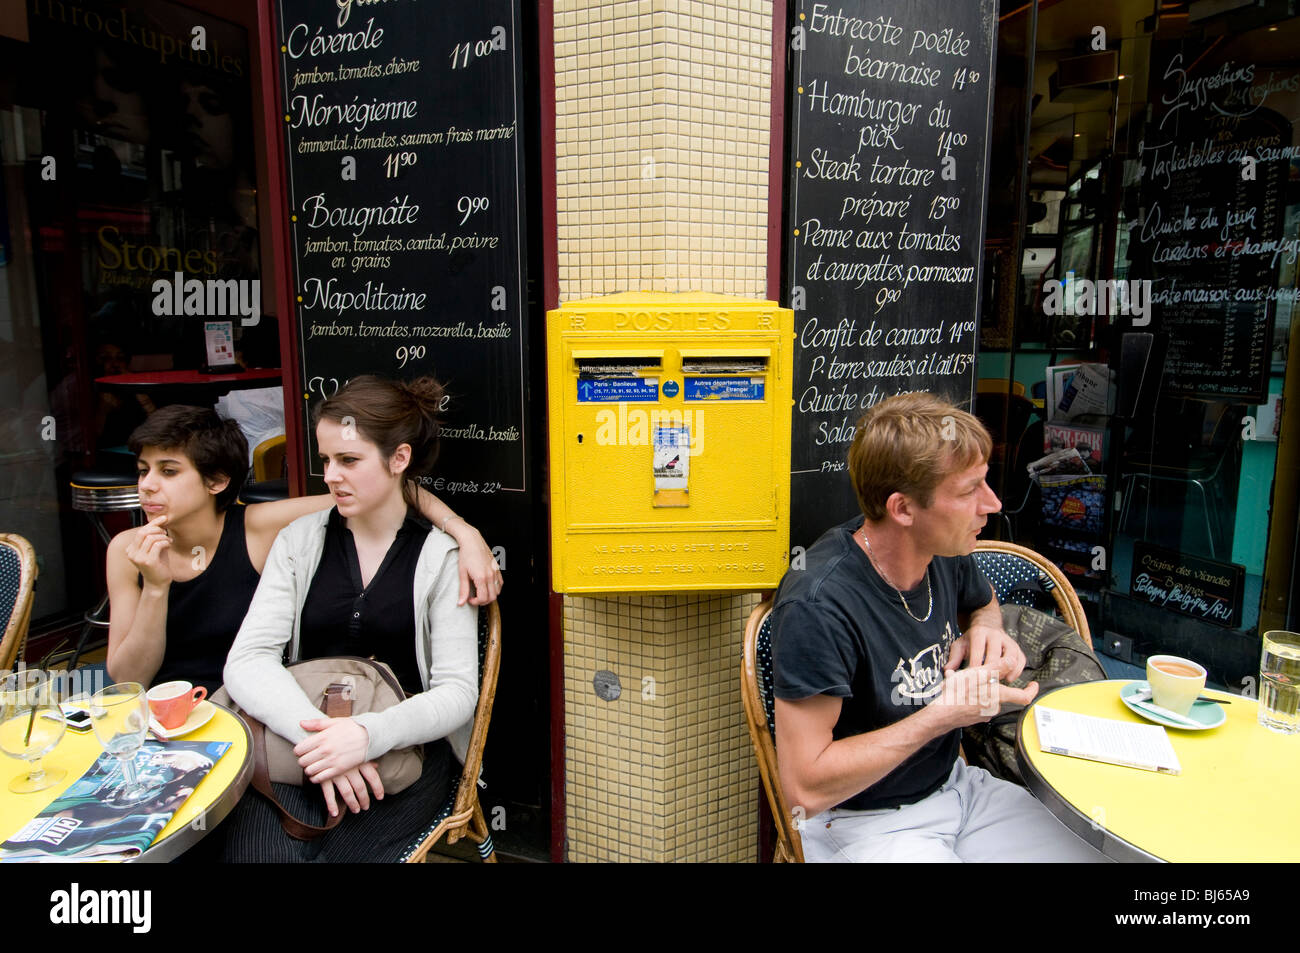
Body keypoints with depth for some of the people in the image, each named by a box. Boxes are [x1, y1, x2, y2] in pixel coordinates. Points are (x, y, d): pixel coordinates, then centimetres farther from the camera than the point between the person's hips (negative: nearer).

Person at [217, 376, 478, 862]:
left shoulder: (440, 556, -1)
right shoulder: (300, 540, 8)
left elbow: (458, 691, -6)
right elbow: (247, 661, -3)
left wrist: (369, 735, -23)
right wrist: (314, 732, -20)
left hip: (404, 750, -1)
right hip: (301, 738, 2)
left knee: (341, 851, -25)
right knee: (259, 850, -25)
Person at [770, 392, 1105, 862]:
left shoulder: (945, 552, -5)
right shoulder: (819, 606, -28)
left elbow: (982, 599, 23)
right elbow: (805, 790, -26)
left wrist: (985, 630, -3)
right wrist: (945, 715, -24)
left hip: (955, 784, 7)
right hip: (863, 820, -7)